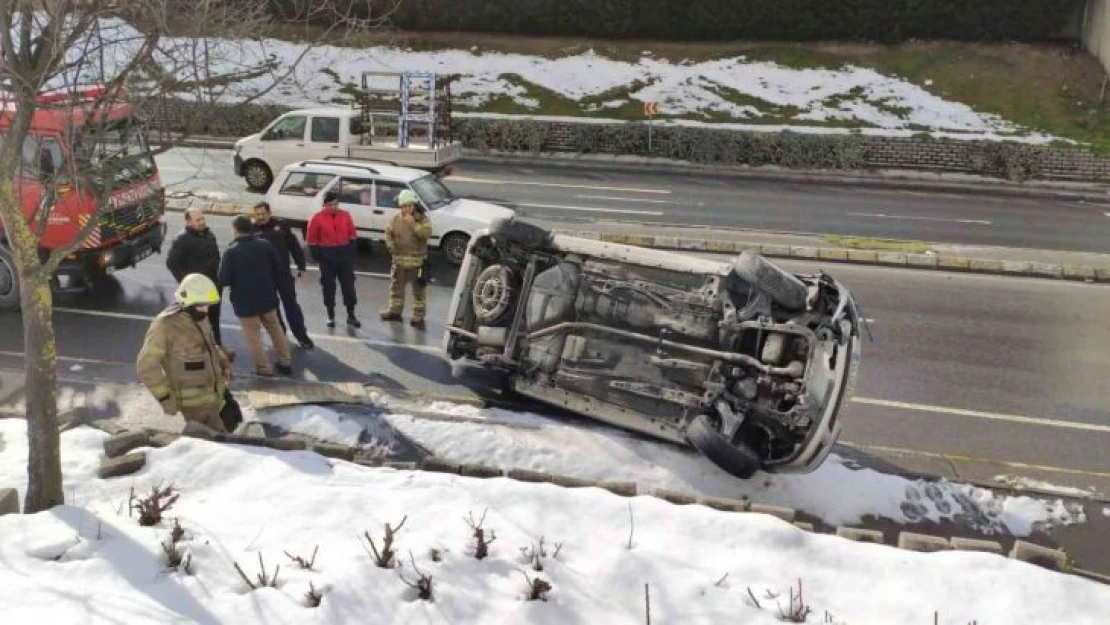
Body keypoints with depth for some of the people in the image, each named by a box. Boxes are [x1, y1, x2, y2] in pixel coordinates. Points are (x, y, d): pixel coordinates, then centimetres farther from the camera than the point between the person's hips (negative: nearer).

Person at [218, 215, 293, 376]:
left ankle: (263, 367, 12)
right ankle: (286, 362, 26)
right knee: (275, 329, 20)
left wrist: (220, 283, 6)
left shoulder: (231, 251, -17)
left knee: (253, 336, 8)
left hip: (245, 301, -5)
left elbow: (224, 280, -17)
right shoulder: (265, 245, -2)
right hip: (267, 297, 5)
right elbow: (278, 269, 6)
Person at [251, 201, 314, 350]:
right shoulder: (252, 230, -2)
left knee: (291, 304, 5)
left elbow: (294, 245, 4)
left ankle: (301, 335, 12)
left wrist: (301, 265, 3)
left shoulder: (281, 225, -1)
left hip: (284, 273, 0)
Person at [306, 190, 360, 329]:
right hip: (327, 256, -2)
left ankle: (351, 315, 14)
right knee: (328, 286, 5)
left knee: (348, 285, 5)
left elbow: (352, 235, 9)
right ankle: (331, 316, 16)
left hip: (345, 254, 2)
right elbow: (312, 240, -4)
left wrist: (351, 252, 3)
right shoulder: (317, 218, -7)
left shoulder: (345, 215, 1)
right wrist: (318, 256, -7)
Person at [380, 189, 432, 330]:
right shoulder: (396, 219, 1)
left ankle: (418, 318, 9)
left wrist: (413, 223, -28)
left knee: (419, 290, 2)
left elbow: (426, 233, -25)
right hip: (399, 260, 4)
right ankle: (394, 311, 36)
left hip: (418, 261, -4)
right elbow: (388, 232, 9)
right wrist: (391, 246, -5)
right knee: (396, 286, 18)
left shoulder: (423, 219, -10)